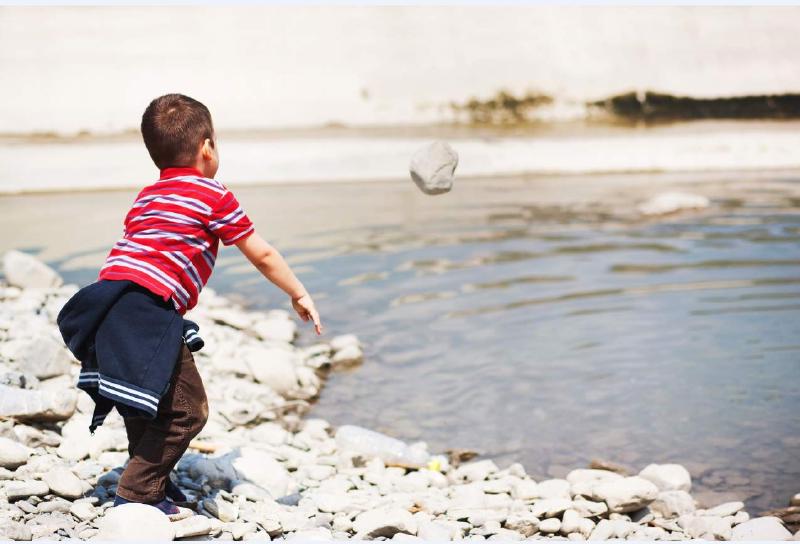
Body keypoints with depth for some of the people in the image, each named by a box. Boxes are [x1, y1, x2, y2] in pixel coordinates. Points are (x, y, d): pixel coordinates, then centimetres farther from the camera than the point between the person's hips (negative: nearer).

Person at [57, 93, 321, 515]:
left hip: (105, 299, 8)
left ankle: (151, 481, 36)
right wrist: (299, 295, 21)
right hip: (148, 311, -8)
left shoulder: (145, 198, 25)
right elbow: (262, 256, 9)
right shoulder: (214, 196, 4)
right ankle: (137, 492, 2)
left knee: (145, 405, 25)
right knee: (187, 411, 0)